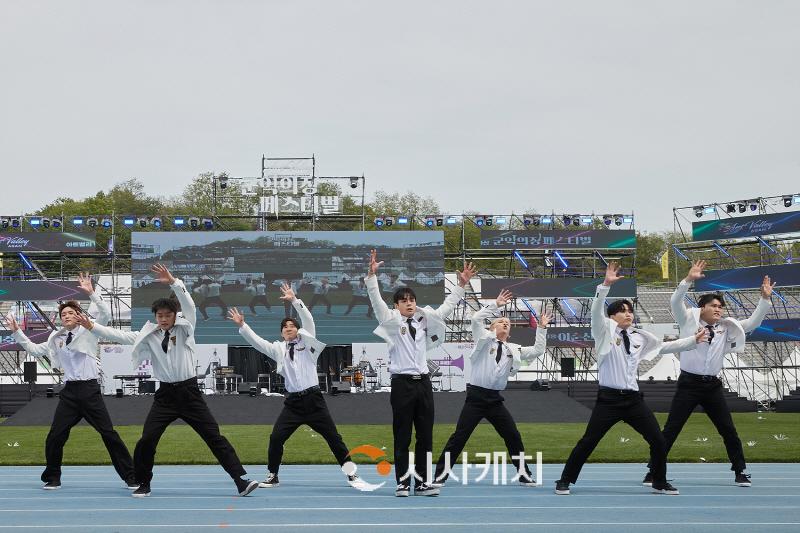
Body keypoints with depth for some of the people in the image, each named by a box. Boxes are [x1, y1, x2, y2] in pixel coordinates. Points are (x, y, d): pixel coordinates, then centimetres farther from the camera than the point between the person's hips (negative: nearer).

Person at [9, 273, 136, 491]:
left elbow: (106, 314, -12)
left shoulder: (88, 331, 2)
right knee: (55, 437, 1)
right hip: (69, 392, 4)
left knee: (109, 434, -5)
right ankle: (52, 478, 19)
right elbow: (34, 349, 23)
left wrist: (91, 293, -19)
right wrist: (17, 332, 16)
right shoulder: (56, 338, 14)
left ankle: (130, 477, 1)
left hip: (90, 390, -4)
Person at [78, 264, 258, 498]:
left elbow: (188, 305, -15)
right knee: (146, 441, -7)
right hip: (165, 394, 2)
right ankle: (143, 484, 14)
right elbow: (120, 336, 2)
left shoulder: (185, 329, 0)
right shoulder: (149, 336, 6)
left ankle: (241, 481, -7)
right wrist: (92, 327, -6)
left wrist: (173, 282, -29)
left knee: (214, 436, -6)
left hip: (189, 392, -2)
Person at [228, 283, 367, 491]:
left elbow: (308, 320, -7)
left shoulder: (307, 343, 6)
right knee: (276, 438, -7)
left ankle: (351, 474, 6)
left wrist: (294, 300, -14)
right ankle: (272, 476, 10)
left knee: (333, 437, -2)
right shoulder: (278, 349, 12)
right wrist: (242, 325, -5)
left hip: (313, 399, -2)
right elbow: (257, 341, 5)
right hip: (293, 402, 2)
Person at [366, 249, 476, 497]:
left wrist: (461, 285, 10)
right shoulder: (391, 321, 1)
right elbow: (376, 300, -11)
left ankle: (422, 482, 9)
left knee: (425, 435, 4)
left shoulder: (424, 321, 15)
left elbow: (447, 307, 18)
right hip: (402, 383, -5)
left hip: (423, 381, 5)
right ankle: (403, 483, 2)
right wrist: (372, 275, -24)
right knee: (402, 437, -2)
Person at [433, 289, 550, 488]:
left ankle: (523, 474, 16)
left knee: (513, 435, 3)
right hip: (476, 396, -4)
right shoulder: (485, 339, 1)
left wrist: (541, 328, 10)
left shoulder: (514, 350, 13)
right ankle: (441, 475, -2)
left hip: (494, 399, 4)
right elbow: (476, 319, -14)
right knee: (459, 436, -7)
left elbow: (537, 351, 13)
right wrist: (496, 305, -10)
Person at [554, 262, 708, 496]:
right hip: (609, 398, -5)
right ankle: (564, 481, 7)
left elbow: (666, 346, 23)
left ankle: (660, 483, 20)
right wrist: (606, 285, -30)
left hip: (633, 398, 5)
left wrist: (693, 340, 18)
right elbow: (596, 311, -18)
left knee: (658, 440, 3)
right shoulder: (606, 332, -1)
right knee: (588, 442, -5)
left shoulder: (639, 337, 12)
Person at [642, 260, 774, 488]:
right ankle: (653, 472, 2)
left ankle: (740, 473, 16)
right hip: (688, 383, -4)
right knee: (670, 430, -4)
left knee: (729, 430, 4)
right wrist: (689, 279, -25)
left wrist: (765, 299, 1)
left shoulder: (725, 328, 11)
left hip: (713, 386, 4)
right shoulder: (689, 321, 1)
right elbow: (675, 302, -13)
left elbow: (752, 323, 11)